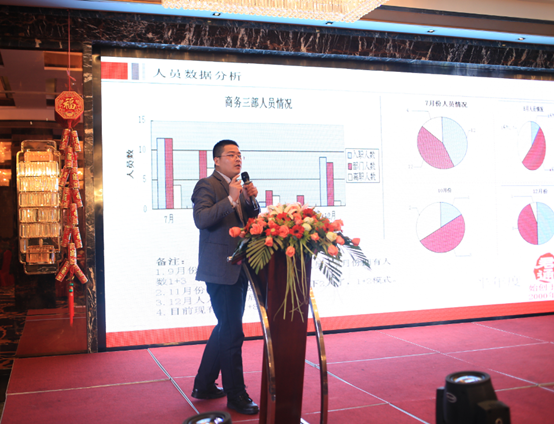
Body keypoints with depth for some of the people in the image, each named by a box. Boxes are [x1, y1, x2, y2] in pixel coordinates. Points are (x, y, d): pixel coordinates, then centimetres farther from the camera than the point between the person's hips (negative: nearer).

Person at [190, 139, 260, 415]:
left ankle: (204, 385, 31)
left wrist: (251, 200, 0)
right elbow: (201, 219, -23)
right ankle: (236, 395, 9)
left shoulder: (240, 187, 17)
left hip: (239, 269, 9)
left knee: (225, 329, 17)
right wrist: (230, 199, -28)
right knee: (232, 333, -4)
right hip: (220, 270, -9)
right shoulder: (207, 186, -8)